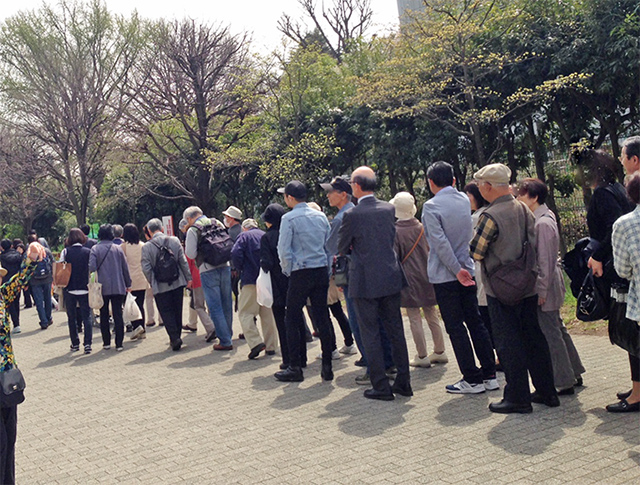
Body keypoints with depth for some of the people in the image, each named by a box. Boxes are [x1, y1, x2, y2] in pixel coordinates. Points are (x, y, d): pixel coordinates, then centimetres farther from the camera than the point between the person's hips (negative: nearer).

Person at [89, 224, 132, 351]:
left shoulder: (95, 249, -3)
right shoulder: (118, 249, 2)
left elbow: (92, 267, -14)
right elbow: (125, 268, 6)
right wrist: (128, 284, 15)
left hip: (102, 287, -1)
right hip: (118, 287, 1)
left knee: (104, 316, 11)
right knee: (118, 315, 2)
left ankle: (106, 342, 14)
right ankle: (119, 344, 0)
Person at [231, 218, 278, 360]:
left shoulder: (244, 236, 2)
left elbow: (236, 254, -12)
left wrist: (241, 270, 2)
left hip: (251, 280, -5)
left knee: (245, 312, -3)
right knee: (268, 313, 12)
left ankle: (256, 342, -19)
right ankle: (271, 346, 14)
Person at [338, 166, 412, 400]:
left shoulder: (352, 215, -14)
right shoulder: (389, 208, 2)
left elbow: (341, 248, -2)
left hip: (365, 282, -5)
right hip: (391, 277, 5)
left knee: (371, 333, 4)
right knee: (395, 330, 13)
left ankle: (381, 386, 8)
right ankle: (403, 382, 19)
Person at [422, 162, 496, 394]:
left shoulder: (431, 206, -13)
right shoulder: (464, 200, 5)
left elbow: (441, 243, -19)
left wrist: (457, 270, -14)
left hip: (445, 276, -6)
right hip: (468, 272, 6)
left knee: (455, 327, 1)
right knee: (475, 322, 12)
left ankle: (473, 379, 4)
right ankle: (489, 375, 16)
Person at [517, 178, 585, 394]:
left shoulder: (542, 223, -19)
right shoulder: (544, 217, 10)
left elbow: (546, 260, -20)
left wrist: (541, 290, -18)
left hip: (545, 287, -10)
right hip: (547, 284, 10)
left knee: (550, 333, -2)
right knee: (557, 329, 18)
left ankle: (564, 382, 6)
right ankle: (574, 373, 30)